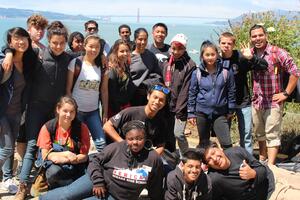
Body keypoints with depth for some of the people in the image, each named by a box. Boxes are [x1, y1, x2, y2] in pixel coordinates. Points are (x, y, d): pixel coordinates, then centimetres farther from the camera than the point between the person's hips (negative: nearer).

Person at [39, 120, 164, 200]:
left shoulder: (153, 158, -12)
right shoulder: (115, 148, -10)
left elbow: (155, 189, -2)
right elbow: (96, 161, -4)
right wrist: (98, 181, -15)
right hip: (100, 179, 1)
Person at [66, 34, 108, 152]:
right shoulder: (76, 63, -6)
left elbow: (104, 91, 7)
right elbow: (68, 88, -4)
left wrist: (105, 113, 5)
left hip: (93, 111, 3)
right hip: (76, 110, -2)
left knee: (101, 143, -4)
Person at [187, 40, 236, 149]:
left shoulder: (226, 71, -5)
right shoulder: (197, 73, -3)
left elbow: (231, 91, 4)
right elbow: (192, 93, 3)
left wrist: (230, 110, 7)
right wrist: (191, 113, 3)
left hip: (220, 113, -1)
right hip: (202, 113, 1)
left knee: (226, 144, -6)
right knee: (203, 143, 15)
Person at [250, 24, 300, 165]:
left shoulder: (277, 53, -11)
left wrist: (286, 93, -10)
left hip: (273, 102, -5)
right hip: (256, 102, 6)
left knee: (272, 135, -4)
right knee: (259, 134, 18)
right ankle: (262, 160, 35)